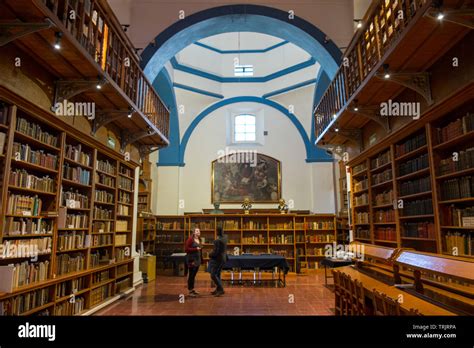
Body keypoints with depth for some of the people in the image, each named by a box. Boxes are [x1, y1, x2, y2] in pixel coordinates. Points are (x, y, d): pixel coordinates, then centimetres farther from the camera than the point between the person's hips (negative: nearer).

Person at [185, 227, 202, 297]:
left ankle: (192, 289, 23)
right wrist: (196, 249, -18)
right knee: (191, 275, -3)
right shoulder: (190, 239, -9)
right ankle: (190, 291, 3)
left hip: (197, 259, 7)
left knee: (194, 275, 13)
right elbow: (186, 249, -14)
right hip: (192, 259, -7)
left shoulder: (199, 240, 13)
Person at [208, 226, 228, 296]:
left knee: (213, 275, -6)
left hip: (217, 259, -9)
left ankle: (221, 290, -6)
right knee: (217, 274, 17)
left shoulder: (217, 241, -22)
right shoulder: (224, 239, 4)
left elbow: (215, 252, -20)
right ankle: (218, 289, 23)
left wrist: (210, 255, -3)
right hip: (223, 258, 9)